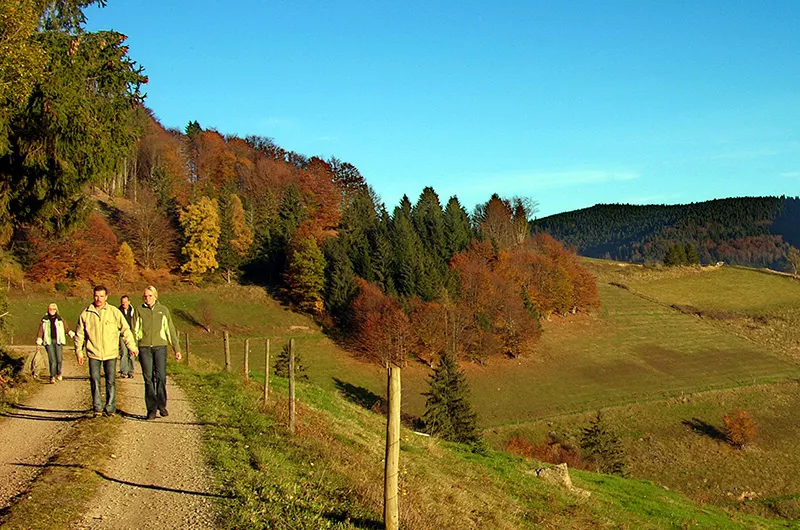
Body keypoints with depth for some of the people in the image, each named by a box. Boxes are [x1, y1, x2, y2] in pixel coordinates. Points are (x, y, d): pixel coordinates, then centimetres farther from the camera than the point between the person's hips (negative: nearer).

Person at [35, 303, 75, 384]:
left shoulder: (60, 319, 10)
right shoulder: (44, 320, 10)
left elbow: (66, 328, 13)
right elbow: (41, 330, 9)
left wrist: (71, 333, -3)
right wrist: (38, 341, 4)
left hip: (58, 341, 0)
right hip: (49, 341, 0)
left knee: (59, 359, -4)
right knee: (52, 360, -7)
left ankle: (59, 373, 21)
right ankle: (52, 377, 0)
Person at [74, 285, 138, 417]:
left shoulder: (114, 312, 1)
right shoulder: (86, 314, 3)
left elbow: (125, 330, 6)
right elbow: (79, 334, 10)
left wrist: (132, 346, 3)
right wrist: (79, 352, 7)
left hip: (111, 353, 0)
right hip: (93, 353, 0)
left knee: (111, 381, 2)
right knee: (95, 380, -3)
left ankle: (110, 408, 10)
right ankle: (97, 407, 6)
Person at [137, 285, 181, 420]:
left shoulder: (163, 310, 9)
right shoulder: (140, 311, 8)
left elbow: (170, 330, 12)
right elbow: (136, 330, 11)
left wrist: (177, 349, 10)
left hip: (160, 347, 0)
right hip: (144, 348, 0)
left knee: (161, 376, -11)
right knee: (148, 379, -1)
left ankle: (162, 405, 7)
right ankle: (151, 409, 6)